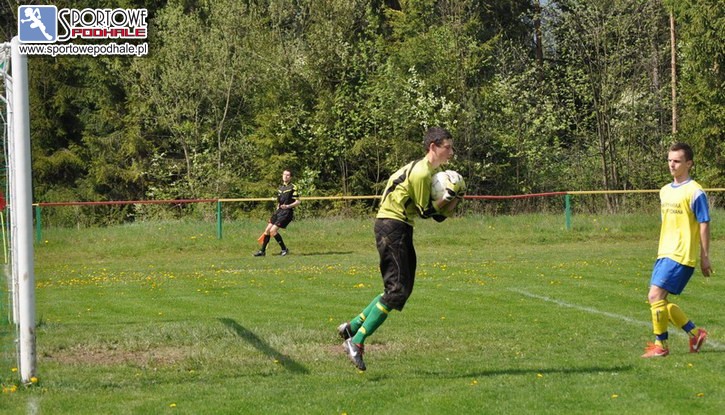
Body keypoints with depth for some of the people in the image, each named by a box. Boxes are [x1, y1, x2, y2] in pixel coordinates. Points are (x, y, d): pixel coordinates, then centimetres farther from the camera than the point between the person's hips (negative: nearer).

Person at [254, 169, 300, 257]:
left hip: (287, 212, -7)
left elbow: (298, 201, -10)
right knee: (267, 230, 2)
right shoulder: (280, 188, 16)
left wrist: (288, 206, -24)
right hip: (278, 211, 7)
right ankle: (262, 250, 13)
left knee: (273, 230, -16)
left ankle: (284, 249, -3)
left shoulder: (293, 187, -6)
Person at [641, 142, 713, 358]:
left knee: (655, 296, -15)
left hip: (681, 255, -9)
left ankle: (660, 345, -4)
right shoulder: (665, 191, 14)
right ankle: (695, 333, 20)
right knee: (659, 300, 6)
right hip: (664, 254, 9)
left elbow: (704, 225, -9)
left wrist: (705, 257, -9)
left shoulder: (695, 192, -10)